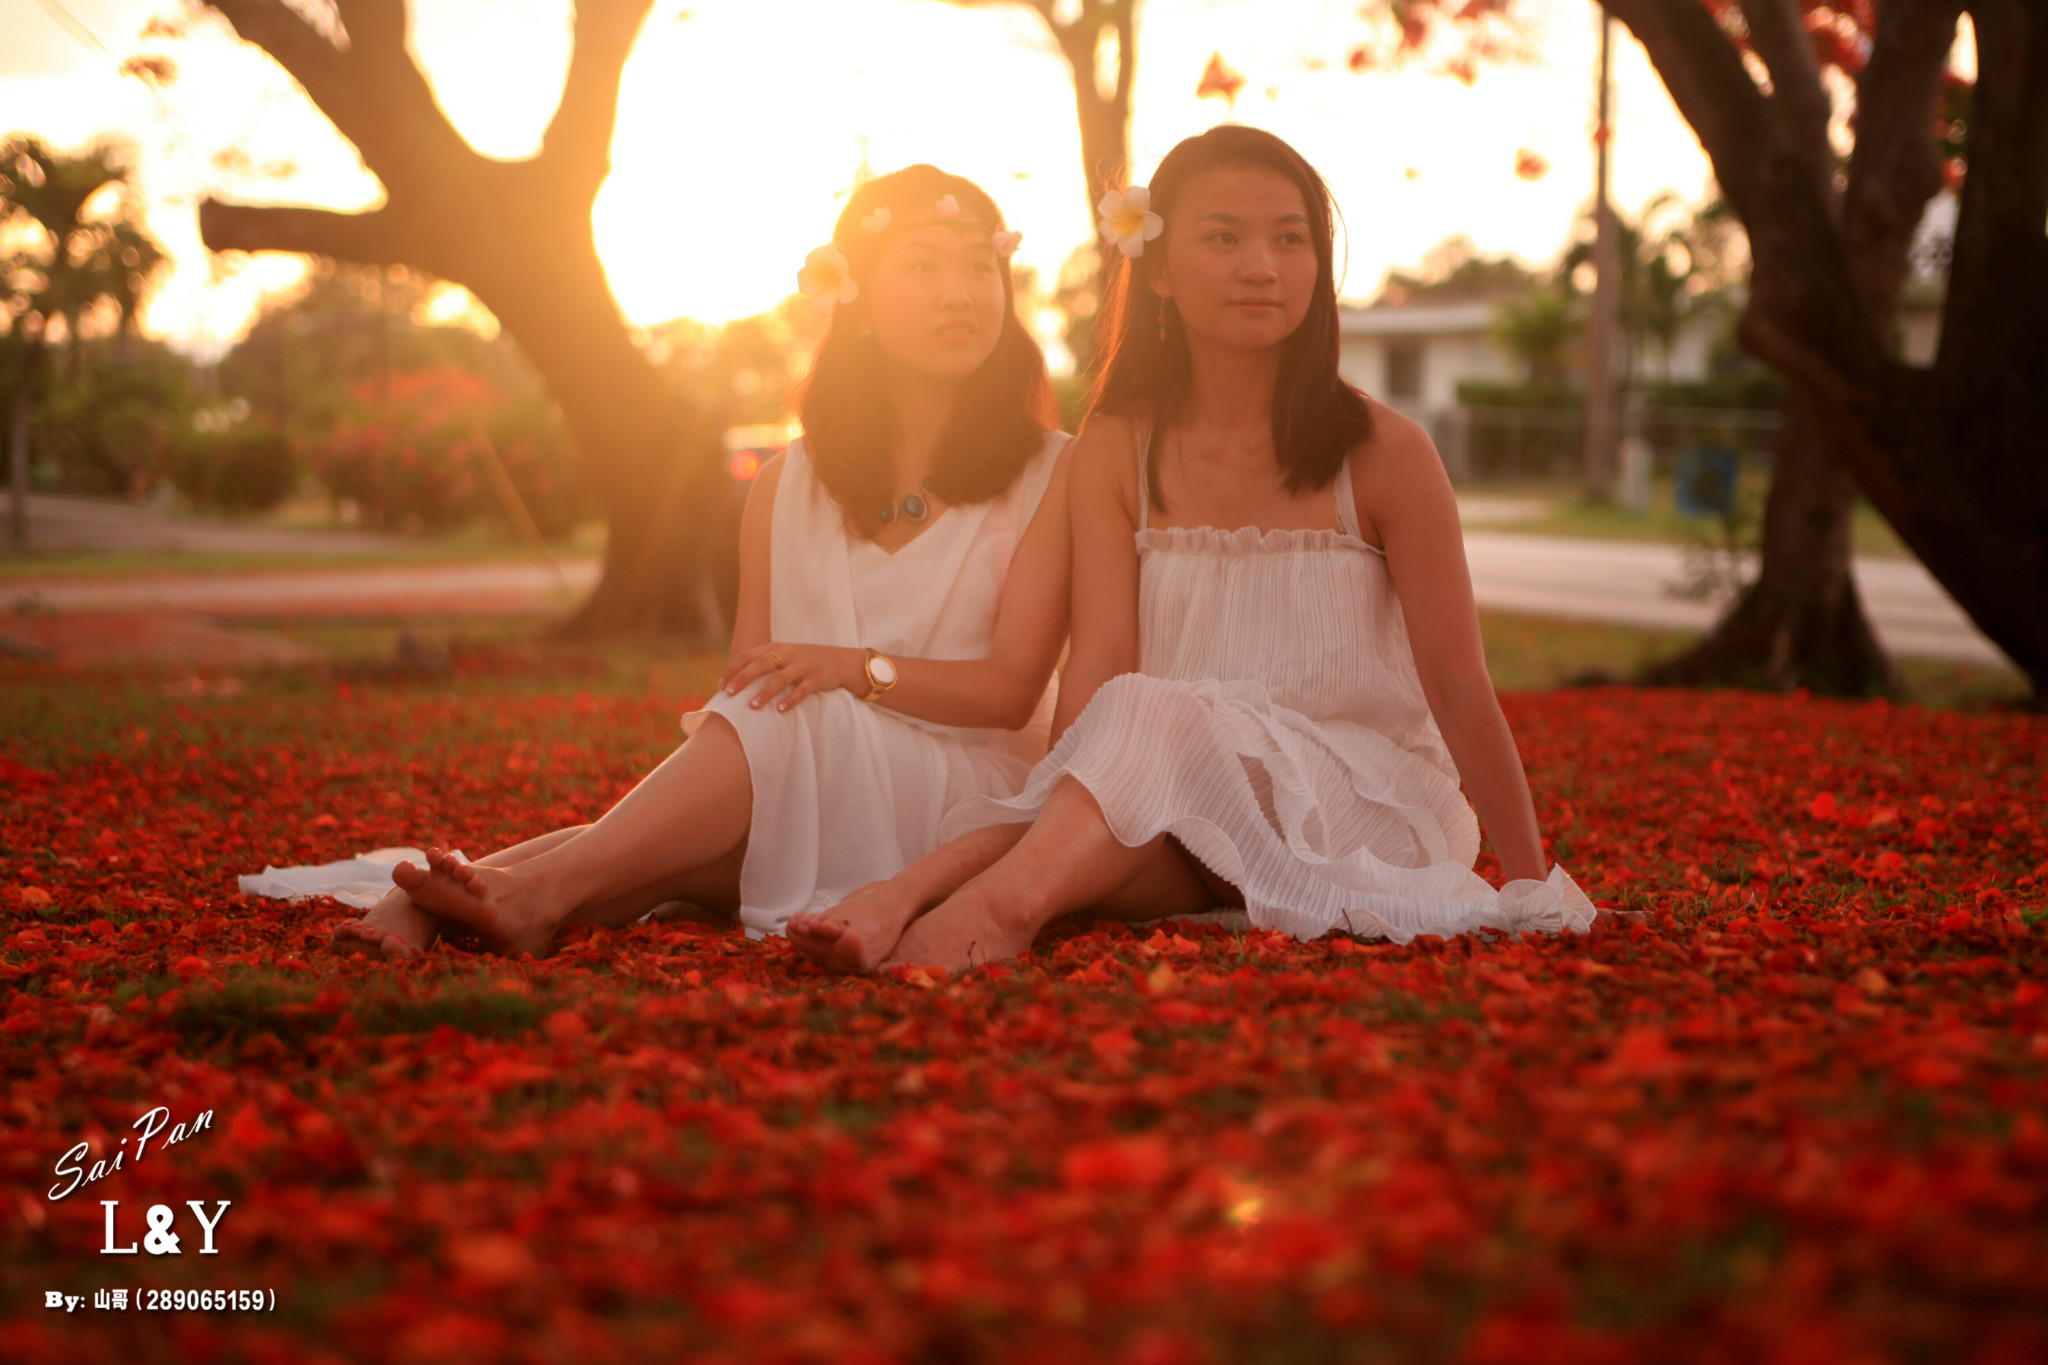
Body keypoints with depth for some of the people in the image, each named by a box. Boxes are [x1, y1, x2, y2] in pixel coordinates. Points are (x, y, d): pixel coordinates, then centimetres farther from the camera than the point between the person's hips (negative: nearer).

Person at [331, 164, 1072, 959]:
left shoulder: (1050, 471, 4)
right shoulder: (788, 485, 15)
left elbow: (1012, 686, -6)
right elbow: (750, 683, 7)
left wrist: (859, 668, -24)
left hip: (967, 799, -2)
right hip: (801, 792, 2)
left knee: (786, 720, -33)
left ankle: (545, 884, -44)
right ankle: (424, 901, -49)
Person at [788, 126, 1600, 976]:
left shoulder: (1382, 452, -4)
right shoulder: (1117, 451, 3)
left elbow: (1459, 688, -4)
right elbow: (1097, 670, -7)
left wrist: (1532, 881, -7)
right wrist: (1055, 810, -25)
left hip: (1362, 802, -2)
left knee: (1155, 719, -33)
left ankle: (997, 899, -54)